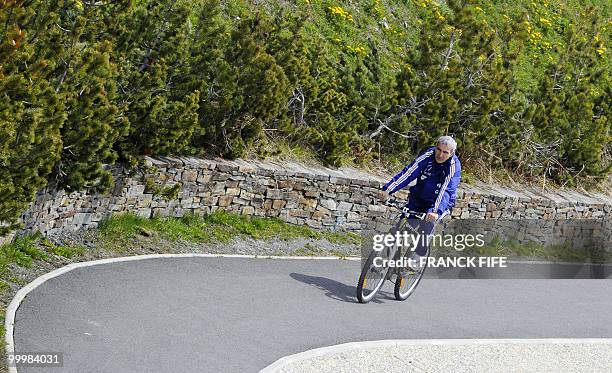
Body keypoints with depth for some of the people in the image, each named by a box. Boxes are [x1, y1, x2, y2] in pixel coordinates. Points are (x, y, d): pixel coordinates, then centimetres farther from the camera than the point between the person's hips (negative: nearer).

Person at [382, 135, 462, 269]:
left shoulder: (454, 166, -22)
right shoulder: (428, 155, -15)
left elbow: (447, 191, -33)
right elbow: (408, 173, -22)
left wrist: (436, 211, -48)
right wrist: (388, 189, -32)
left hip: (439, 203, -2)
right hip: (418, 197, 3)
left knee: (427, 223, -25)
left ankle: (417, 256, -6)